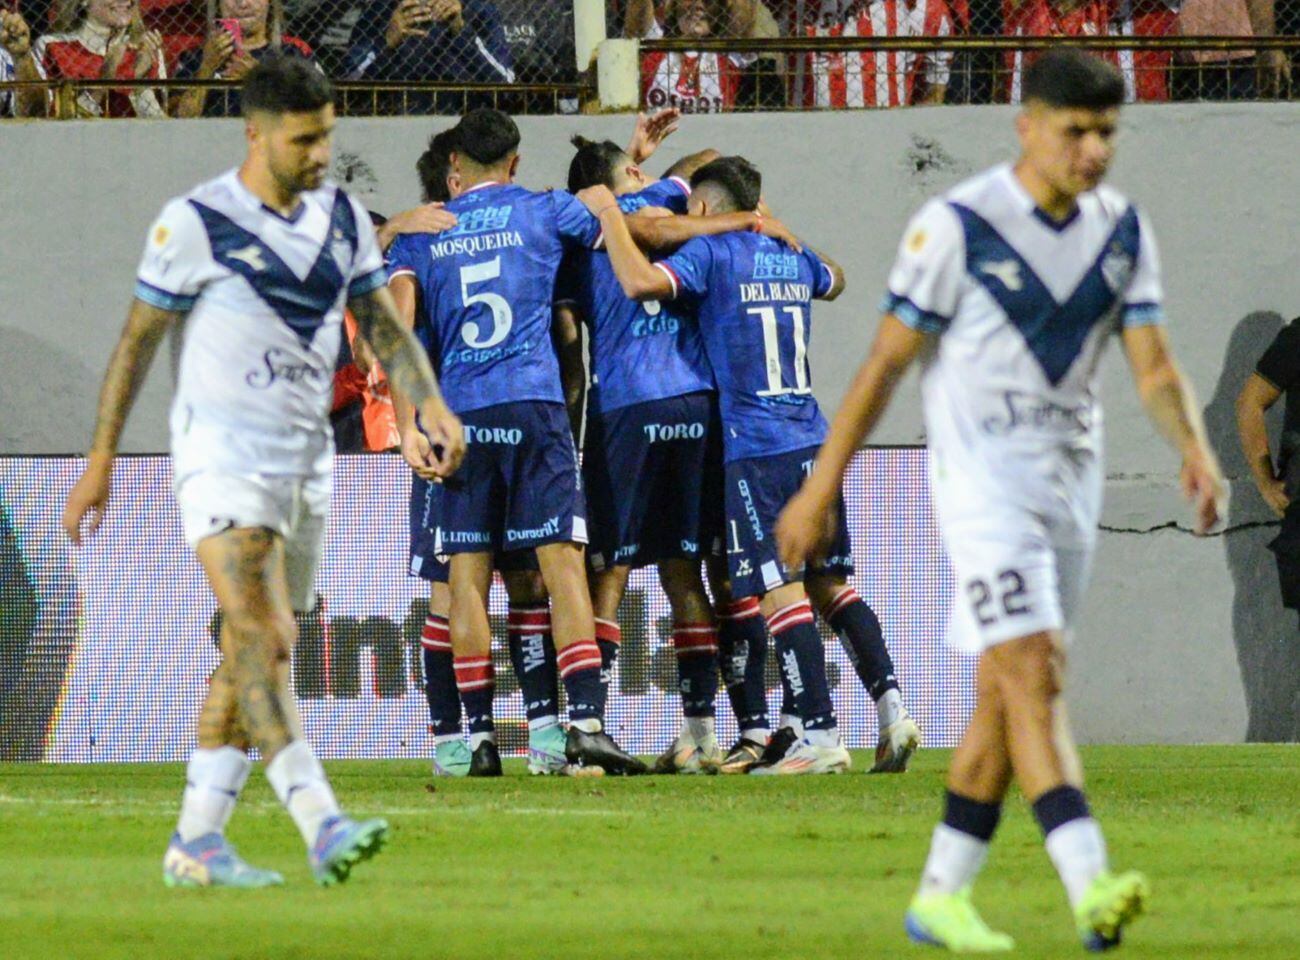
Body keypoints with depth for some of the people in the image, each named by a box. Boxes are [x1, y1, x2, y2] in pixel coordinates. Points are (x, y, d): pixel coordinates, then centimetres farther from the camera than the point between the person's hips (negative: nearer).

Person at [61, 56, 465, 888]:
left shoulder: (343, 217, 8)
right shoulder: (196, 224, -8)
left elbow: (382, 324, 13)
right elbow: (139, 339, -2)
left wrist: (429, 402, -4)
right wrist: (102, 459, 0)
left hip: (307, 460, 6)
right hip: (223, 453, -6)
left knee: (254, 655, 6)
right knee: (261, 639, -19)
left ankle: (197, 840, 12)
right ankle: (323, 826, -30)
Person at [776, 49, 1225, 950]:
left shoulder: (1122, 230, 6)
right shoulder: (958, 226, -11)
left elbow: (1153, 363, 3)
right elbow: (887, 361, -6)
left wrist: (1195, 450, -17)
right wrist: (821, 486, -5)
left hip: (1073, 479, 6)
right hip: (984, 474, -6)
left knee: (1007, 697, 9)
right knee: (1032, 674, -18)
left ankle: (941, 895, 18)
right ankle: (1090, 885, -30)